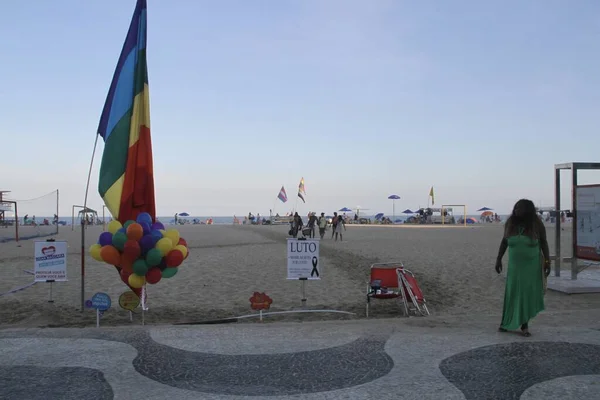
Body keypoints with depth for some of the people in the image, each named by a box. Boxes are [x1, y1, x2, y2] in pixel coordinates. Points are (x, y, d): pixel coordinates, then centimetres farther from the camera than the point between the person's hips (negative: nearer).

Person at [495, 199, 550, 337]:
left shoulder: (536, 225, -8)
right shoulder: (510, 222, -2)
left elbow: (544, 242, 0)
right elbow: (504, 241, 8)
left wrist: (547, 261, -4)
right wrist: (499, 258, 7)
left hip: (532, 266, -2)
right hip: (515, 265, 2)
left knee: (528, 293, 1)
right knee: (512, 293, 4)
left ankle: (524, 324, 8)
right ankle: (506, 322, 14)